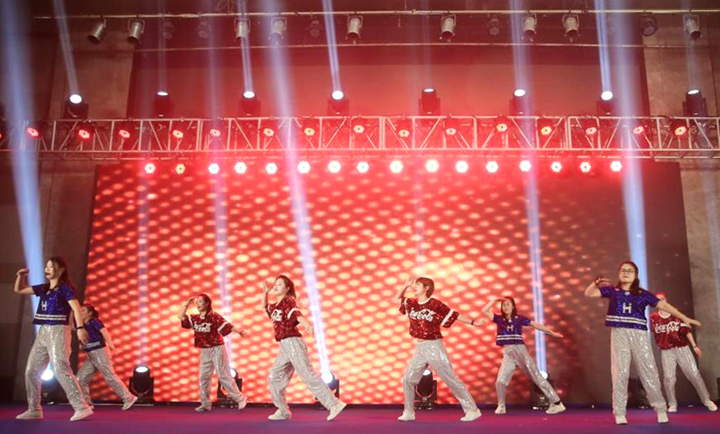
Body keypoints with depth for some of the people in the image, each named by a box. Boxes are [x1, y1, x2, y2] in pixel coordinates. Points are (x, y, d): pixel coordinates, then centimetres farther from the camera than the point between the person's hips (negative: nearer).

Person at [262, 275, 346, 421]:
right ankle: (283, 411, 21)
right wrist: (265, 293, 24)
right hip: (285, 347, 9)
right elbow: (265, 307, 40)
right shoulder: (276, 306, 17)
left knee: (308, 375, -13)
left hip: (292, 342, -9)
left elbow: (297, 314, -29)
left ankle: (334, 404, -13)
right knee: (274, 377, 12)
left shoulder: (288, 301, -8)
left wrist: (307, 325, -49)